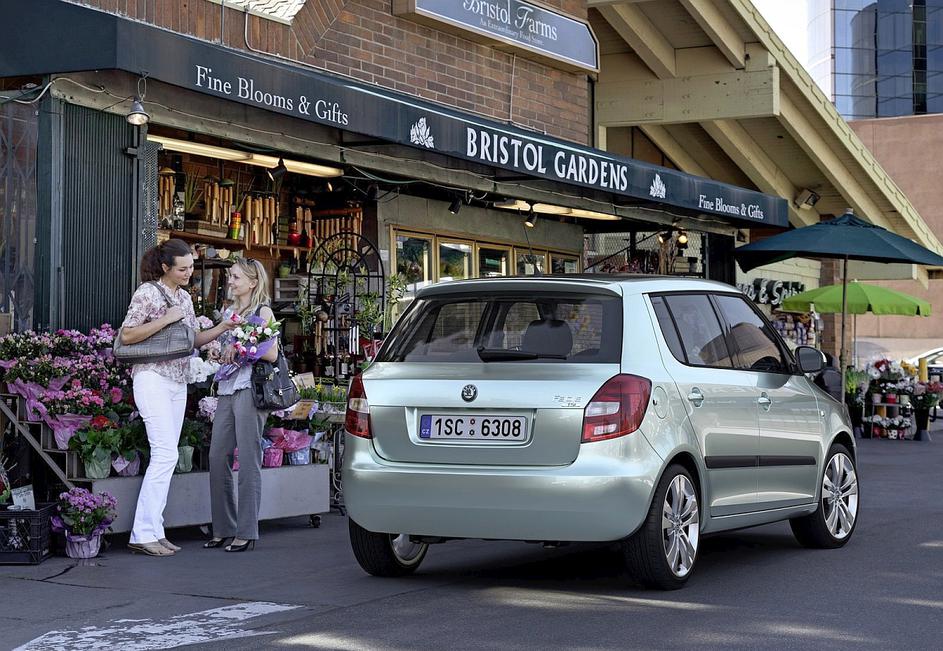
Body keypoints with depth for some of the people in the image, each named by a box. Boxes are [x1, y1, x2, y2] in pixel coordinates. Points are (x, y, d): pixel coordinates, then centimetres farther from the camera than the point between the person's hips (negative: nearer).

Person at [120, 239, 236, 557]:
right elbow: (127, 336, -12)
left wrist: (220, 328, 5)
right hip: (153, 378, -8)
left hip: (178, 382, 8)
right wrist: (165, 319, -17)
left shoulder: (184, 297, 16)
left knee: (166, 456, 5)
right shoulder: (148, 292, -7)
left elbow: (192, 340, 20)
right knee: (165, 453, -15)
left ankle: (154, 530, 8)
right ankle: (144, 533, -13)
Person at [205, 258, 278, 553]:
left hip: (249, 389, -7)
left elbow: (271, 353, -9)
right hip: (226, 389, 7)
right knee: (217, 457, 2)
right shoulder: (228, 313, 20)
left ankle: (246, 532, -2)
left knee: (248, 460, -6)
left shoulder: (263, 312, 0)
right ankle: (224, 528, 10)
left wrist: (239, 348, -12)